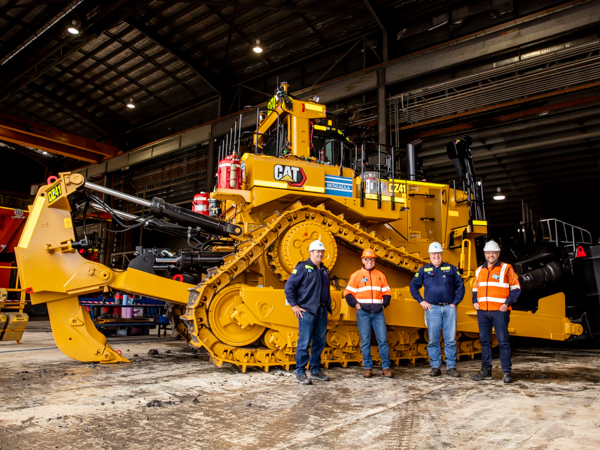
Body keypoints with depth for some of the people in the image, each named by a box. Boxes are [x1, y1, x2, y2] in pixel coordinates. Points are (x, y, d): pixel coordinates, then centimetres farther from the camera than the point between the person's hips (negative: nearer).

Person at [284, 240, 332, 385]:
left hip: (322, 311, 7)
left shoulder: (324, 270, 16)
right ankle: (300, 373, 5)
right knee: (304, 342, -4)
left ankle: (315, 370, 23)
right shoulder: (303, 267, -5)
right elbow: (289, 286, -8)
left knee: (320, 341, 11)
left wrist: (328, 306, 15)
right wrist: (294, 305, -10)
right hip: (307, 311, -7)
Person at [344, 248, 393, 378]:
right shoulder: (356, 275, 6)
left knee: (383, 340, 0)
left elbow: (387, 292, 16)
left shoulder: (380, 275, 12)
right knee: (365, 341, 3)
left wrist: (384, 304, 1)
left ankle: (386, 367, 9)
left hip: (378, 313, 1)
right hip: (363, 313, -1)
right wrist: (355, 304, -6)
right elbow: (348, 293, 6)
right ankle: (368, 368, 11)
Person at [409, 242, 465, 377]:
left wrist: (455, 302, 3)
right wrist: (421, 301, 3)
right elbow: (413, 286, 12)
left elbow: (460, 286, 11)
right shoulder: (424, 270, 10)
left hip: (449, 308, 0)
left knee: (451, 339, 1)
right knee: (433, 339, 1)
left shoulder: (451, 268, 10)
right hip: (432, 308, 0)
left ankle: (451, 367, 10)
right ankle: (435, 366, 10)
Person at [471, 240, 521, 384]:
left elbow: (516, 288, 0)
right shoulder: (479, 270, 15)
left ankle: (506, 371, 5)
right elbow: (475, 288, 24)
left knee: (503, 342, -3)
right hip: (482, 311, 5)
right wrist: (475, 302, 8)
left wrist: (507, 303, -10)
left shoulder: (506, 268, 1)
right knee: (485, 341, 9)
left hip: (499, 311, -5)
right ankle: (486, 370, 17)